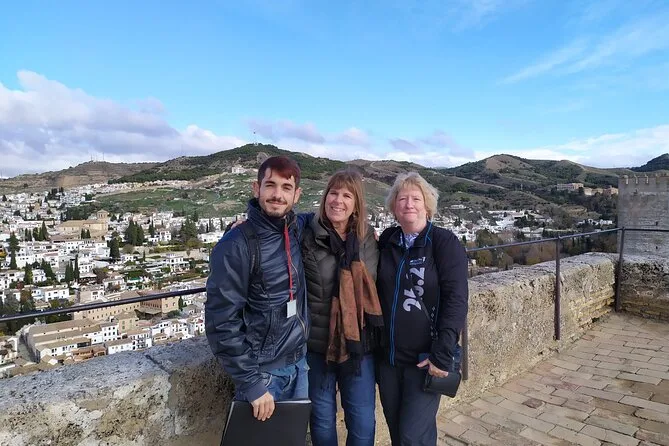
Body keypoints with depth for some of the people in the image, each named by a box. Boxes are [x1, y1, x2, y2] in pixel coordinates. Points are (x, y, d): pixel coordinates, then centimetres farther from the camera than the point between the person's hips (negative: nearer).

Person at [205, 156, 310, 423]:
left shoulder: (298, 230, -2)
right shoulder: (236, 245, -19)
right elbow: (222, 321, -18)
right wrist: (250, 381, -17)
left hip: (299, 364, 6)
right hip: (262, 371, -5)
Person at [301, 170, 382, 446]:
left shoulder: (367, 239, 0)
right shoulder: (307, 238, -11)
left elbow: (374, 289, 10)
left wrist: (377, 334, 11)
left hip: (359, 344, 2)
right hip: (316, 344, -2)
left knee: (363, 423, 12)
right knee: (322, 419, 16)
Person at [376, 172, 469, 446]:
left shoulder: (445, 242, -10)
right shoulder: (386, 240, 3)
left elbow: (456, 300, -14)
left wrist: (443, 353, -18)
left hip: (425, 359, -4)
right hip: (387, 357, 4)